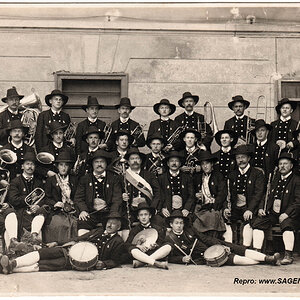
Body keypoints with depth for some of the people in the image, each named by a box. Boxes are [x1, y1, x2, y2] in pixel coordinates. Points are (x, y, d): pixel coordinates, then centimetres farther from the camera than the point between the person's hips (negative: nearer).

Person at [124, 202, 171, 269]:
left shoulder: (157, 229, 12)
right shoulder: (134, 230, 12)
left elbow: (160, 244, 4)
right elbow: (127, 244, 2)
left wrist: (155, 246, -20)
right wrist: (138, 246, -17)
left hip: (155, 252, 1)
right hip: (140, 253, -1)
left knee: (168, 247, -26)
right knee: (133, 250, -32)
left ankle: (140, 262, -32)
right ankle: (157, 263, -40)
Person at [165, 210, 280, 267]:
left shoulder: (189, 230, 12)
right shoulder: (169, 238, -2)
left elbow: (205, 238, 10)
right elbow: (170, 258, -3)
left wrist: (221, 246, -1)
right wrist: (182, 259, -21)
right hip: (203, 257, -6)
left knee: (239, 249, -12)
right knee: (231, 258, -24)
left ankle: (268, 258, -16)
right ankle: (266, 261, -24)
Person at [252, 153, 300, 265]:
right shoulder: (274, 179, 18)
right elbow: (266, 196, 22)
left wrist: (286, 214, -21)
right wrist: (261, 208, 4)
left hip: (288, 214, -5)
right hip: (271, 212, 5)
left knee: (287, 225, -34)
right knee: (257, 223, -15)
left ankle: (288, 255, -26)